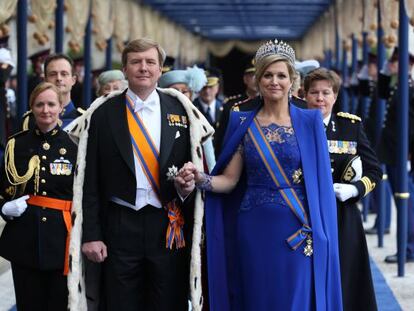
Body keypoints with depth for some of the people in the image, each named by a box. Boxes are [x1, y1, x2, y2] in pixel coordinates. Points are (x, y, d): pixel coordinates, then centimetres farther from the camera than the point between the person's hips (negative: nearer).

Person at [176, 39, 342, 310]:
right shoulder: (243, 123, 5)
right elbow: (229, 179, 3)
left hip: (298, 230, -1)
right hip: (254, 229, 2)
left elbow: (319, 180, -1)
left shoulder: (309, 122, 0)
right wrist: (200, 178, -17)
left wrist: (318, 232, -8)